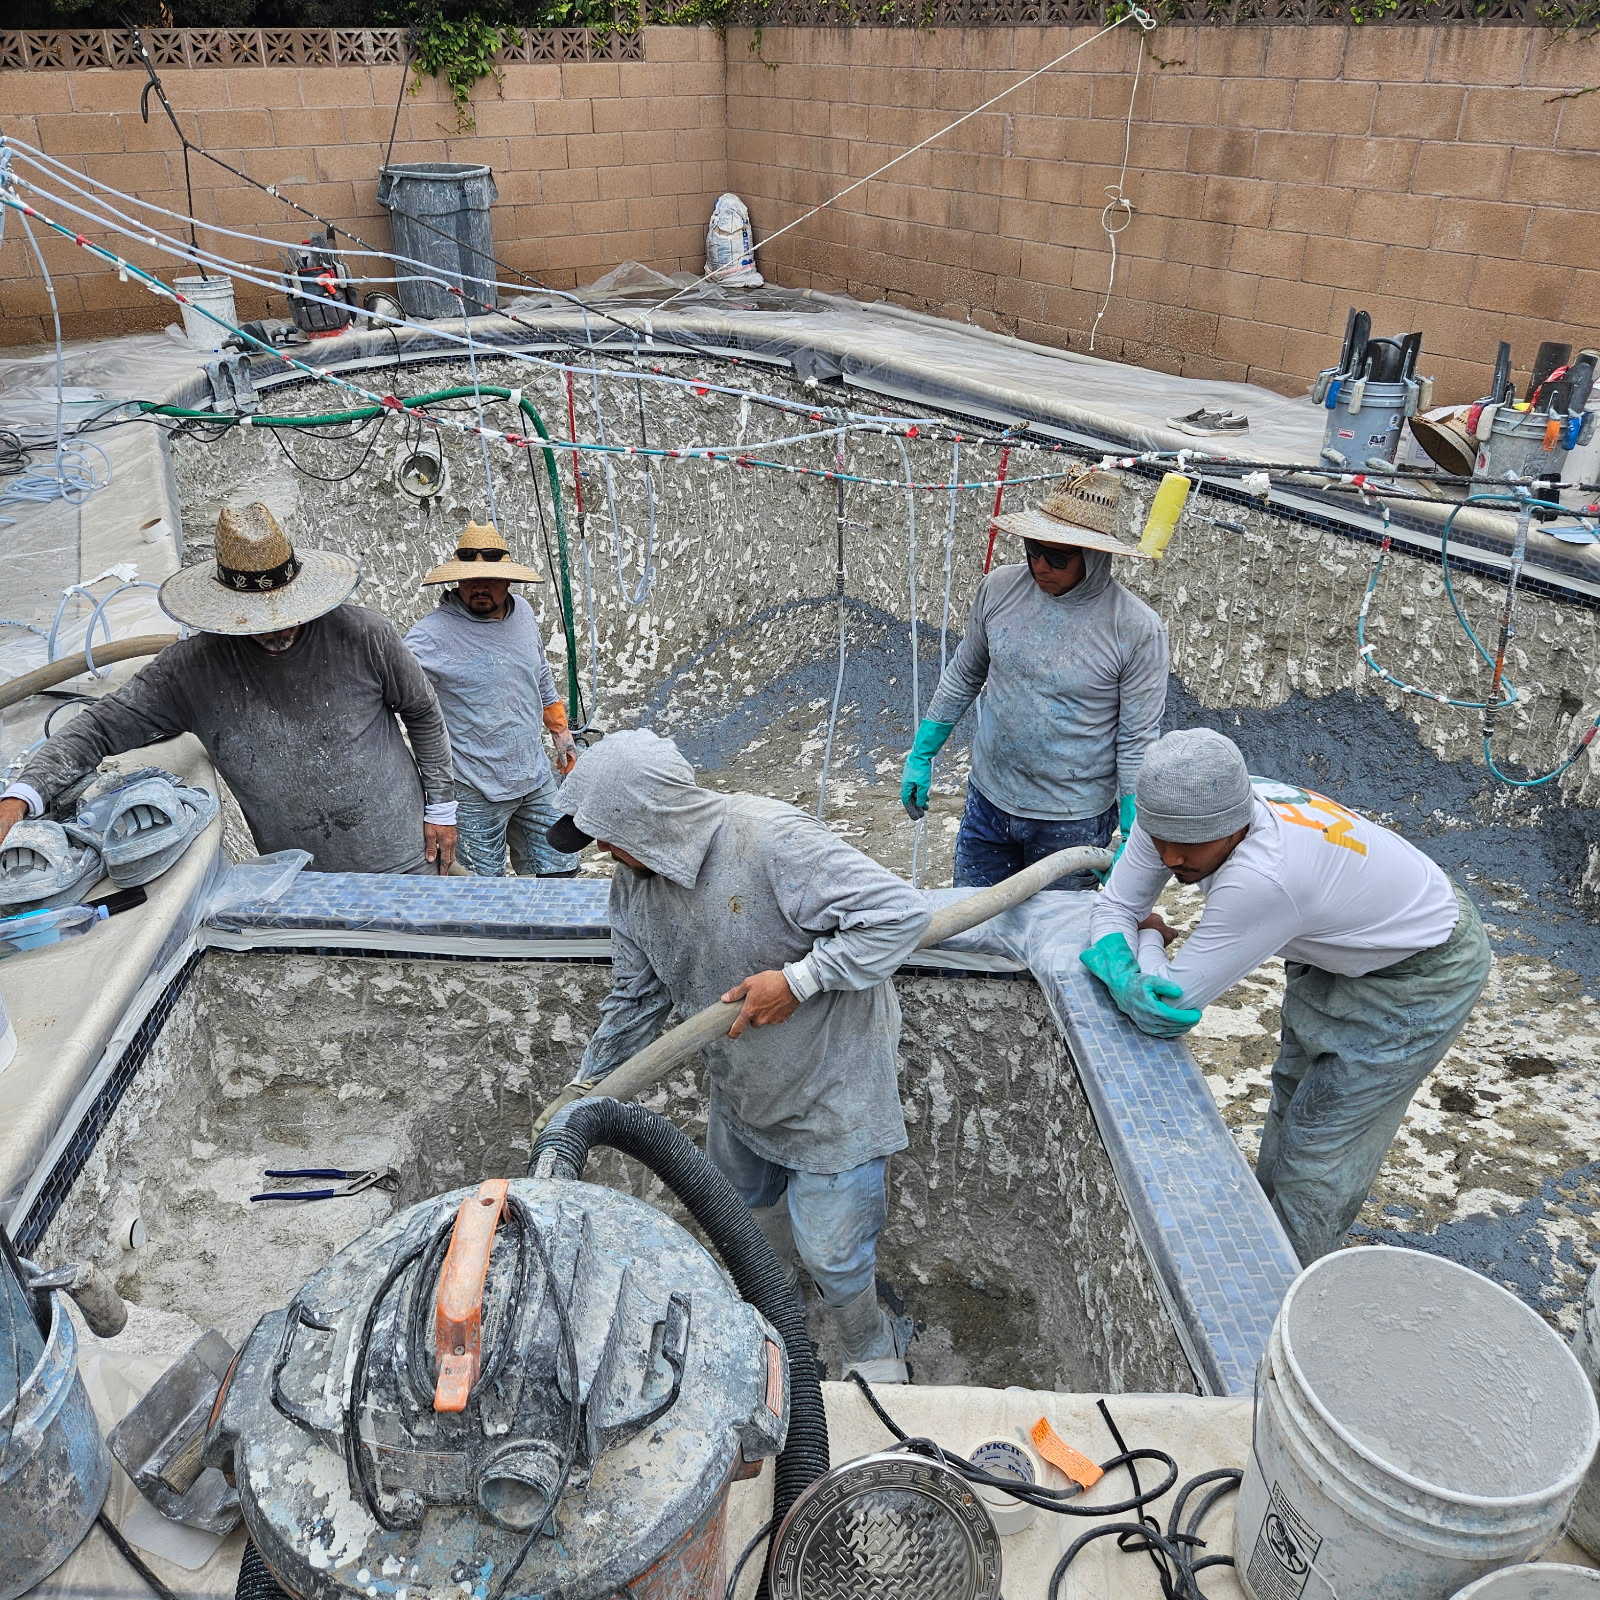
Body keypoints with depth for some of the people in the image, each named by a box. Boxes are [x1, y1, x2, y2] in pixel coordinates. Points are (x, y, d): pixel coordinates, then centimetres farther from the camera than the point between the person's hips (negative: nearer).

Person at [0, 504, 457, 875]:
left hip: (404, 860, -1)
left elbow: (423, 713, 0)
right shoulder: (193, 667, -11)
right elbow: (103, 726, -8)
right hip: (296, 880, 1)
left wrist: (440, 807, 3)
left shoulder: (363, 635, -14)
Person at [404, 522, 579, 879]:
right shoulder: (432, 636, -16)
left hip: (536, 779, 6)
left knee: (560, 870, 15)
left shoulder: (522, 612, 4)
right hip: (476, 795, -6)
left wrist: (559, 729, 24)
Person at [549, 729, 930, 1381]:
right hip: (741, 1085, 7)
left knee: (830, 1248, 4)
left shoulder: (767, 837, -33)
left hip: (830, 1086, -7)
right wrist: (585, 1090, 6)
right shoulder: (634, 883, -8)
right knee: (742, 1202, 28)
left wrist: (796, 980, -33)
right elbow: (636, 998, 6)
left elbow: (901, 912, -33)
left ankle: (870, 1348, 35)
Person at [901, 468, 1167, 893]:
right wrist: (921, 756, 11)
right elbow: (963, 677, 9)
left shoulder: (1137, 629, -16)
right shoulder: (999, 588, -5)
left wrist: (1132, 840, -13)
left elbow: (1137, 740, -11)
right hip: (988, 800, 4)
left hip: (1072, 823, -4)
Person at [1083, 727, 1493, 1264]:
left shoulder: (1263, 876, -46)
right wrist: (1124, 975, -33)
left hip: (1421, 973, -8)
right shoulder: (1181, 815, -24)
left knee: (1319, 1148, -1)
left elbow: (1176, 999, -38)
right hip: (1339, 948, 8)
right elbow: (1115, 904, -13)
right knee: (1292, 1103, 24)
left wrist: (1150, 939, -18)